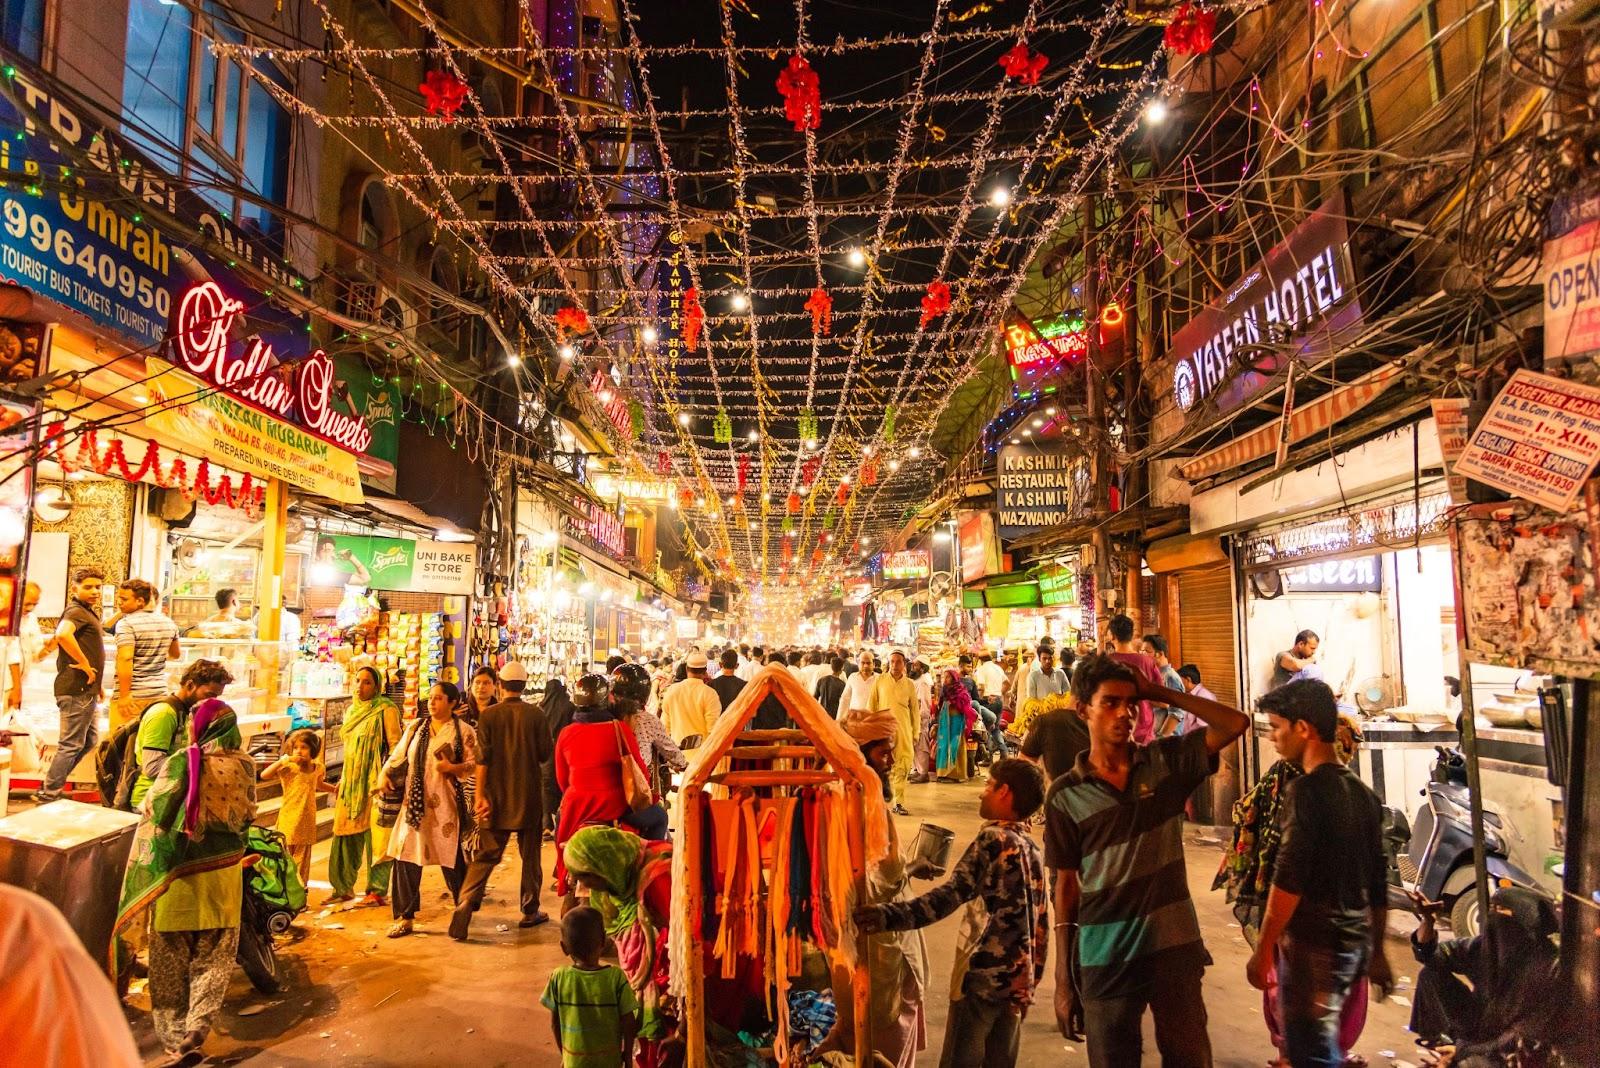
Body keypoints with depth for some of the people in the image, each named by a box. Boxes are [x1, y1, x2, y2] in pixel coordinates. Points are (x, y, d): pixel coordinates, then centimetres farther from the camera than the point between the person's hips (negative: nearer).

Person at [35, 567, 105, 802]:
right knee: (71, 744, -3)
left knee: (89, 741, 18)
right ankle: (47, 798, 5)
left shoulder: (88, 612, 19)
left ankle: (50, 788, 25)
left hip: (85, 689, 10)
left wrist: (96, 684, 23)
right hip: (77, 689, -10)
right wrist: (85, 664, -27)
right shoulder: (76, 611, -14)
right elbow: (62, 634, -36)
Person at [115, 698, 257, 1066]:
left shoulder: (179, 764, -13)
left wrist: (145, 874, 6)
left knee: (170, 966, 13)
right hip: (222, 875, 2)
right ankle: (193, 1037, 5)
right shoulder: (244, 766, -5)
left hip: (177, 873, -2)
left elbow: (154, 817, -9)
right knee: (211, 965, 13)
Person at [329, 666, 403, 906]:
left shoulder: (386, 710, -7)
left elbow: (395, 746, -12)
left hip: (373, 782, -7)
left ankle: (377, 890, 2)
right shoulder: (352, 710, 15)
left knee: (375, 835, -5)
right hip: (350, 783, 8)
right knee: (345, 834, 11)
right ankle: (343, 888, 23)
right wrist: (342, 780, 19)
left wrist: (385, 778, -19)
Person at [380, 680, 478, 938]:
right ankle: (405, 917, 12)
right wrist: (386, 775, -3)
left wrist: (452, 767, -21)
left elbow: (474, 764, -4)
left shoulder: (464, 731, -1)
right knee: (405, 858, 1)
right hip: (414, 803, 4)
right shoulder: (416, 727, 12)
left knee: (451, 859, 2)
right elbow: (398, 756, 13)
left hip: (445, 803, -4)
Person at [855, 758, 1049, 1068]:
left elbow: (951, 894, -28)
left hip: (982, 976, -7)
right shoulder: (1033, 848, 9)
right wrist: (1029, 984, 21)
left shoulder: (994, 839, -14)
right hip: (1017, 980, 7)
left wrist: (890, 915, -37)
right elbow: (1041, 923, 13)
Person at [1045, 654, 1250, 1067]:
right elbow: (1067, 884, 0)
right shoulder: (1066, 794, -5)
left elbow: (1236, 723, -10)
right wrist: (1063, 977, 0)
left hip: (1175, 946, 1)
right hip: (1105, 958, -1)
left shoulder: (1166, 761, -1)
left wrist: (1159, 691, -10)